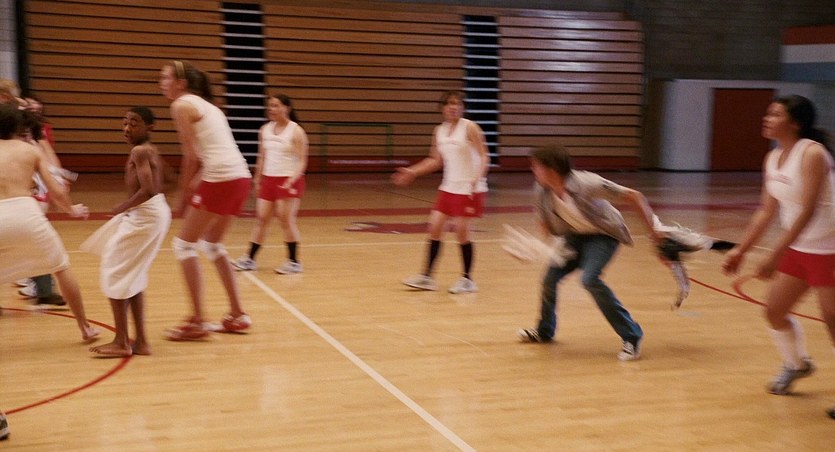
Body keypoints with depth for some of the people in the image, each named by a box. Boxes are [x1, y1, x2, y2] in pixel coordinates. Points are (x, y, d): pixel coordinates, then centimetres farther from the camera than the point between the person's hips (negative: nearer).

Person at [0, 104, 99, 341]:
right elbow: (56, 191, 11)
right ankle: (85, 327, 25)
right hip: (26, 212, 1)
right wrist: (72, 209, 29)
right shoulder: (30, 150, 14)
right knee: (61, 267, 19)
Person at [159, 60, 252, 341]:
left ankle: (197, 322, 1)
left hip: (220, 180, -9)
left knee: (184, 245, 2)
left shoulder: (182, 105, -2)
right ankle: (237, 315, 24)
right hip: (240, 177, 9)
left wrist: (183, 197, 1)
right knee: (211, 245, 23)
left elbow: (191, 157, -6)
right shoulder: (206, 105, 24)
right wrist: (194, 185, 15)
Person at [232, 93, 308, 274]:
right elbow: (262, 157, 16)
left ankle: (294, 262, 6)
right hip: (268, 179, 5)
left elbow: (302, 161, -11)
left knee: (286, 220, -4)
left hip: (289, 181, -5)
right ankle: (249, 259, 10)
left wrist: (292, 180, -23)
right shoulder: (265, 130, 9)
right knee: (261, 219, 5)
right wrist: (257, 180, 11)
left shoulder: (296, 131, -8)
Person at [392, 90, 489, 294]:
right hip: (448, 187, 6)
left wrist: (477, 178, -30)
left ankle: (467, 280, 11)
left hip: (470, 189, -6)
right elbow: (436, 160, 18)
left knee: (462, 231, -4)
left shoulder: (470, 127, -10)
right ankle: (427, 277, 12)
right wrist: (412, 172, 12)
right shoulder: (439, 131, 8)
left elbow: (484, 157, -14)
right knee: (434, 227, 3)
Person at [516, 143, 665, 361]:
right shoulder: (541, 192, -16)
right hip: (576, 235, 6)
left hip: (604, 235, -6)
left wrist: (653, 231, -27)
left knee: (589, 278, -28)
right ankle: (544, 331, 30)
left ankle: (631, 336, -16)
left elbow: (634, 196, -27)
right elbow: (545, 222, 2)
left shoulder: (588, 184, -34)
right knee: (550, 277, 2)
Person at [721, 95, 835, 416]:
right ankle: (797, 365, 37)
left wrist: (774, 255, -30)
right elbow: (767, 212, 10)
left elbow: (807, 211, -27)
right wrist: (741, 250, 6)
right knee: (774, 309, 12)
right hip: (798, 248, 8)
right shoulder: (773, 159, 4)